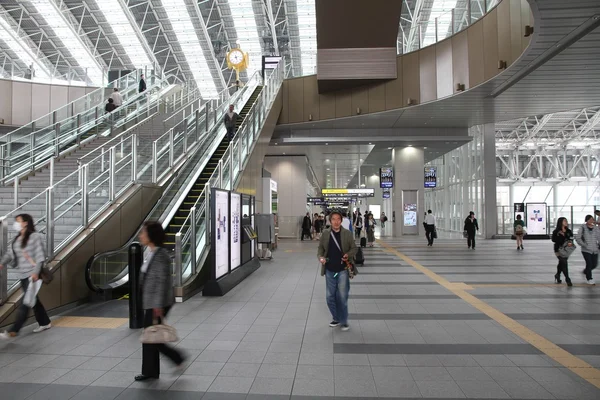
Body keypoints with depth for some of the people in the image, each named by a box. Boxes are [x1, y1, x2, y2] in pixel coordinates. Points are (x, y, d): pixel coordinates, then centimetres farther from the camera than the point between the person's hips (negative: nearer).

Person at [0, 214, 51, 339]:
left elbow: (40, 256, -14)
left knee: (26, 302, -5)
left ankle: (13, 331, -4)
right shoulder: (17, 239, 13)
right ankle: (45, 323, 26)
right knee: (33, 300, 14)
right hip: (22, 275, 8)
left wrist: (36, 272, -21)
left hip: (32, 274, -8)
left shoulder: (35, 237, -10)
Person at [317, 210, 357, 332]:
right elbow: (320, 248, 9)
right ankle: (336, 318, 29)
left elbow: (354, 248, 2)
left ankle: (344, 321, 16)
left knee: (342, 296, 0)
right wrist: (320, 257, -10)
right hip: (329, 270, 3)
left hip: (343, 269, -2)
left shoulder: (347, 233, -4)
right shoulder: (325, 234, 1)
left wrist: (348, 255, -18)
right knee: (330, 296, 10)